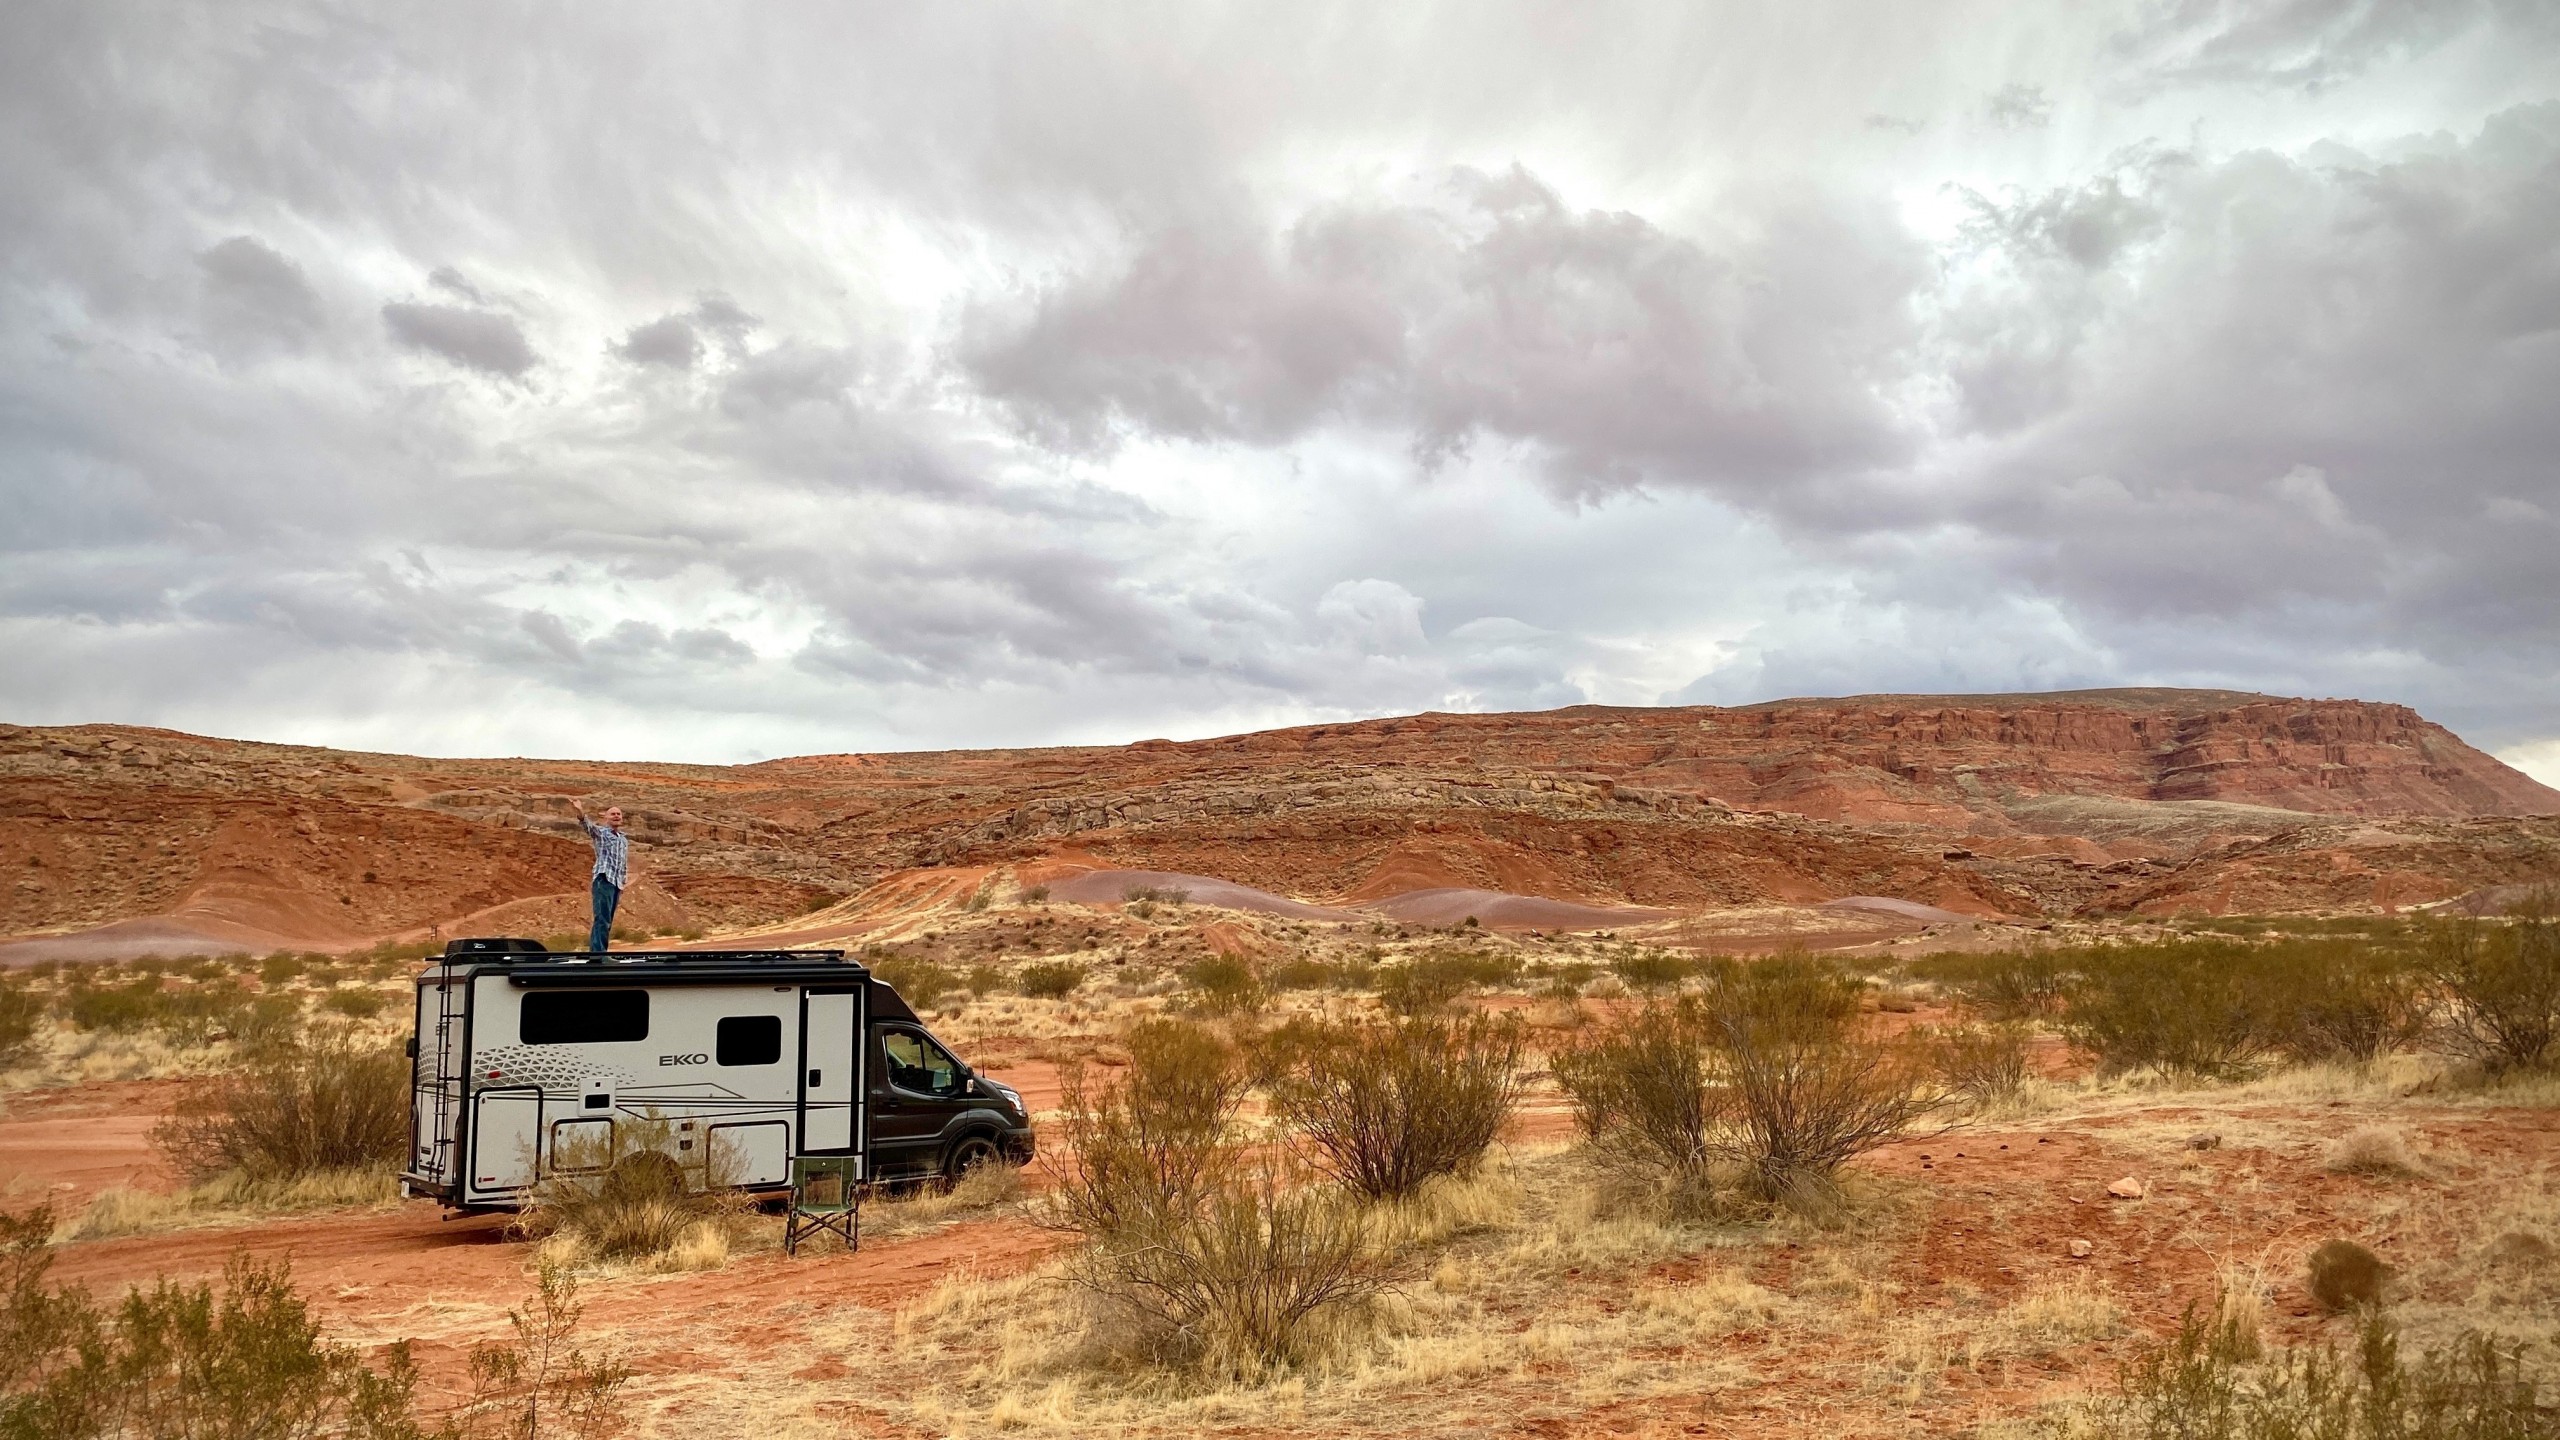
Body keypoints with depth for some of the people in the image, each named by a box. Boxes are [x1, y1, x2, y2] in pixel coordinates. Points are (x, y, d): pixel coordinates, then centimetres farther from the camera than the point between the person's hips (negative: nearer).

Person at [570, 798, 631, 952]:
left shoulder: (624, 840, 23)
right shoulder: (601, 832, 3)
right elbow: (589, 826, -20)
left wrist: (622, 889, 25)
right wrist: (581, 814, -43)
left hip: (616, 884, 7)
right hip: (603, 881, -7)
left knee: (607, 923, 7)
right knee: (602, 921, -17)